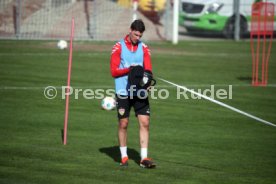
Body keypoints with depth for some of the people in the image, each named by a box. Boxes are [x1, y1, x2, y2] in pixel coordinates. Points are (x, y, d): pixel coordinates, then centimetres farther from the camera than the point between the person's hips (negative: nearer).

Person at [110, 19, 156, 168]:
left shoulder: (144, 48, 7)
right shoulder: (118, 47, -1)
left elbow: (148, 69, 2)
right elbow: (114, 71, -5)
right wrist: (129, 69, -20)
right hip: (123, 92, -2)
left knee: (145, 123, -5)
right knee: (123, 124, 4)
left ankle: (144, 158, -3)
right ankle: (124, 156, 18)